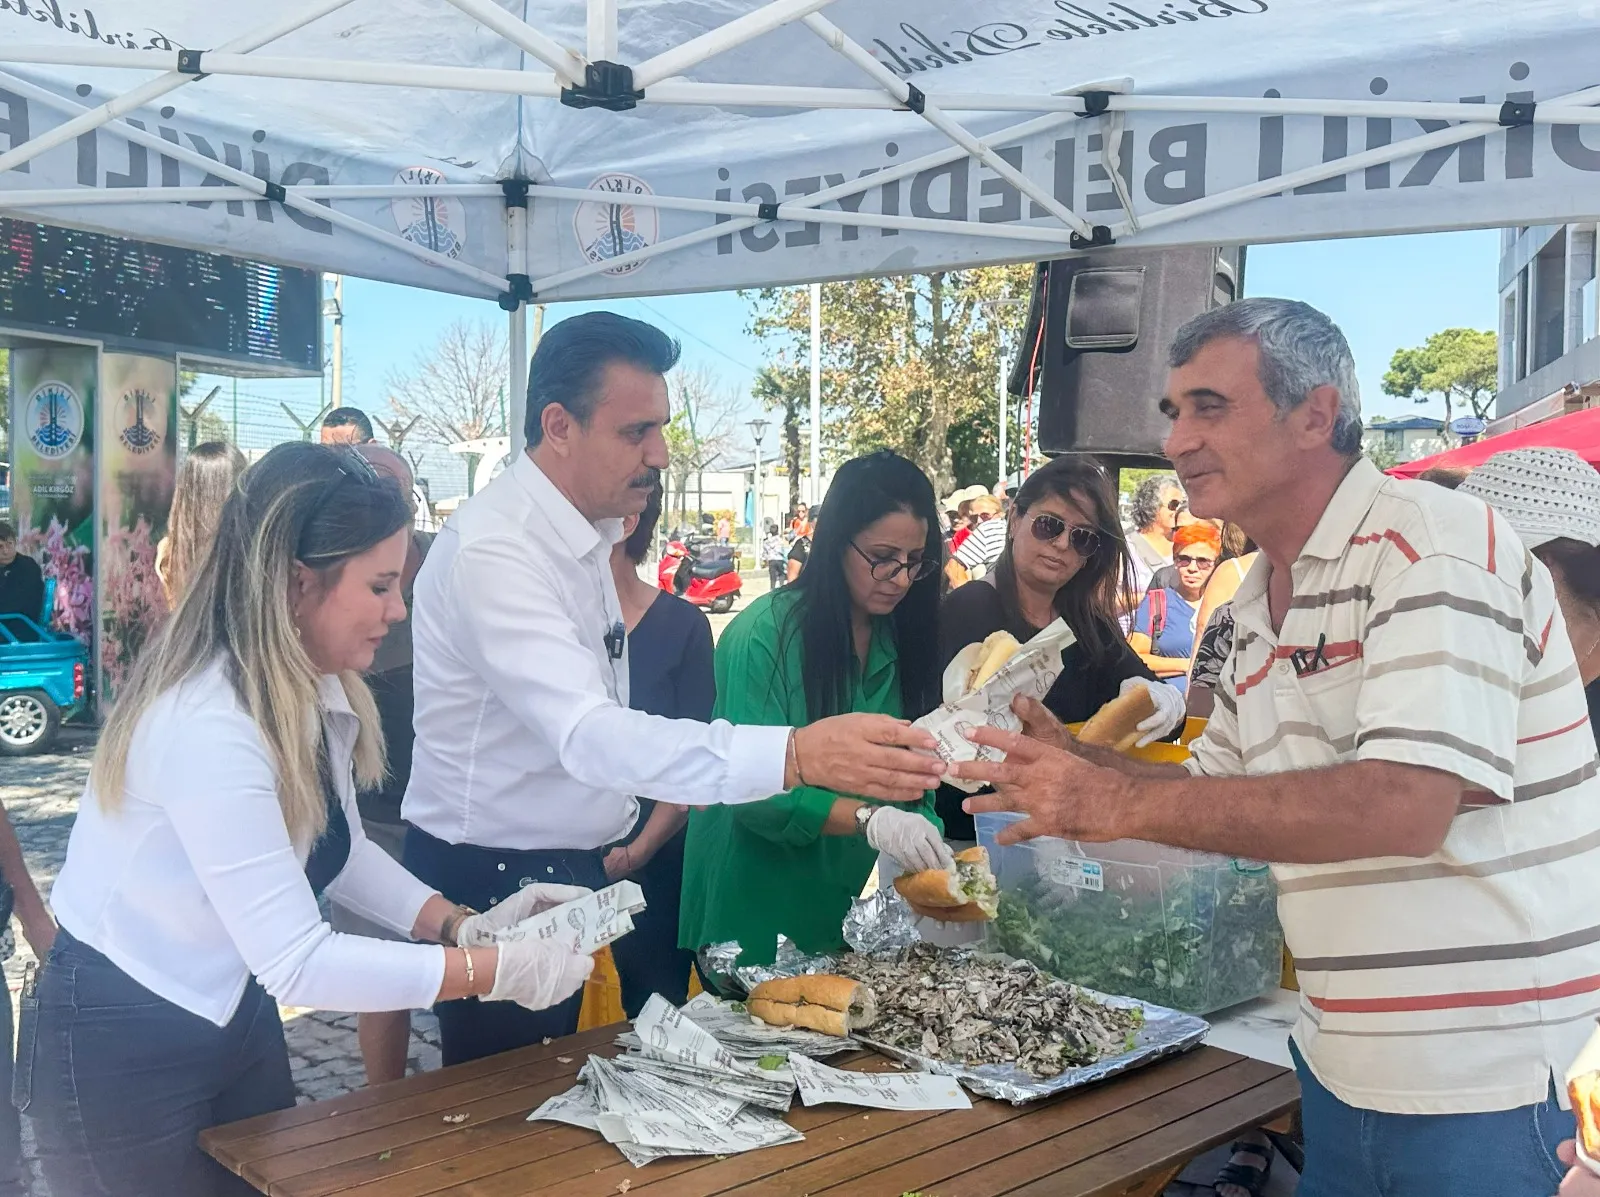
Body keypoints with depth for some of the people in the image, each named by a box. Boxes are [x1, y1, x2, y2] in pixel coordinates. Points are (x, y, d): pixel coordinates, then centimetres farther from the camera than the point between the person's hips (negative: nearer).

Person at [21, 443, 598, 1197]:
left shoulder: (318, 690, -5)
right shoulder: (207, 727, -32)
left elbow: (335, 851, 5)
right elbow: (297, 963, -30)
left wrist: (463, 926, -8)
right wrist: (500, 971, -26)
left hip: (233, 1015, 8)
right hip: (121, 1051, -8)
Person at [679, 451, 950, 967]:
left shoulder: (904, 635, 2)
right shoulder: (765, 634, -17)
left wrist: (924, 834, -19)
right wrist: (869, 820, -34)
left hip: (856, 899, 6)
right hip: (757, 900, -6)